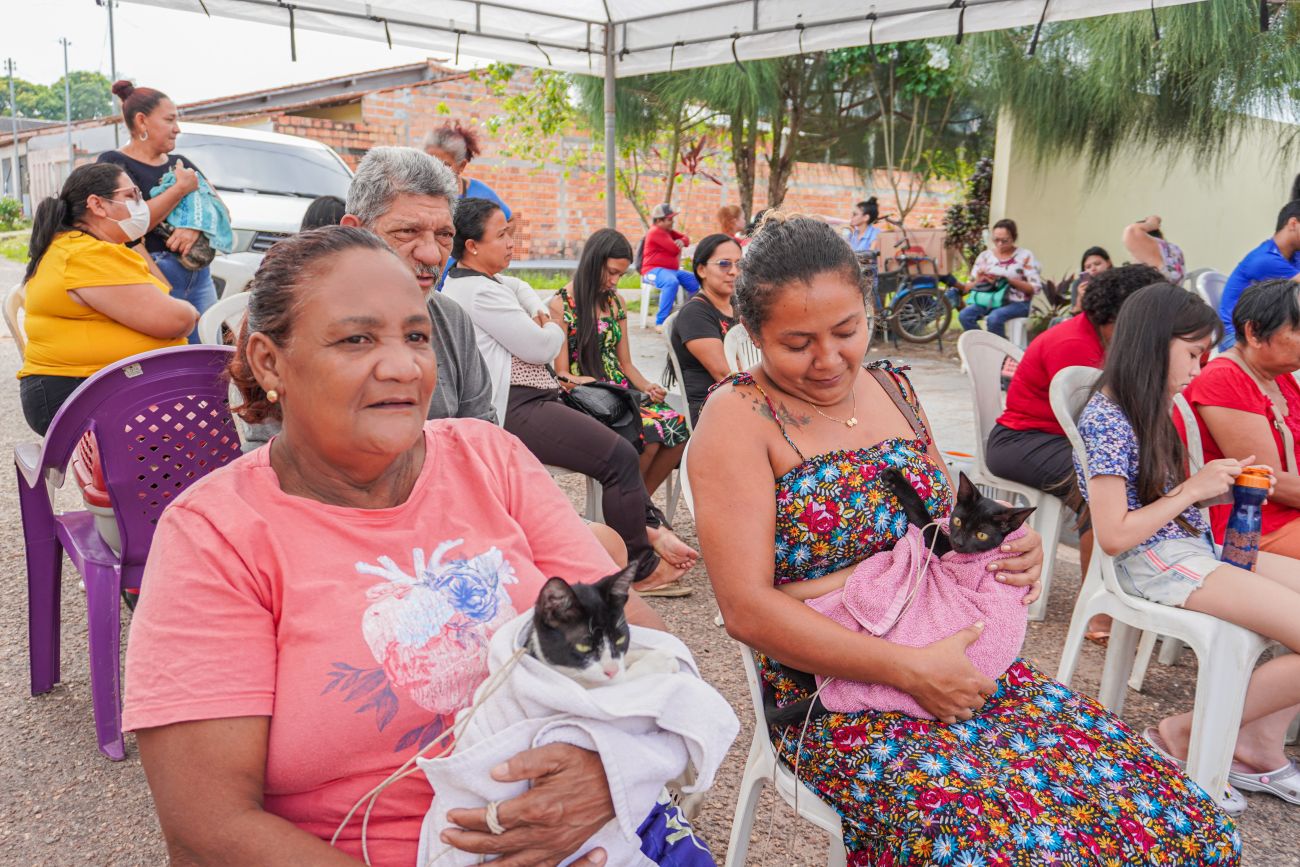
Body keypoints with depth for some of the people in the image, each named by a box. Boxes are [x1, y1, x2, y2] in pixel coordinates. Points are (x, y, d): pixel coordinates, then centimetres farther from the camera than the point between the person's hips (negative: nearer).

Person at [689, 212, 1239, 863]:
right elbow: (747, 608, -17)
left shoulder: (891, 389, 9)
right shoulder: (740, 419, -11)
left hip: (951, 659, 6)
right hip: (832, 692, -5)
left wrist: (1011, 553, -3)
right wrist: (910, 669, -21)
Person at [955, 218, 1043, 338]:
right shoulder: (985, 255, 9)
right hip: (988, 300, 3)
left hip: (1015, 303, -3)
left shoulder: (1025, 256, 1)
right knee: (964, 315, -27)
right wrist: (979, 280, -15)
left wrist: (1009, 280, -16)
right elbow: (967, 287, 7)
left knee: (994, 318, -35)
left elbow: (1035, 287, -5)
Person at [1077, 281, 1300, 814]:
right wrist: (1193, 490, -14)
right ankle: (1188, 736, 0)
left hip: (1195, 545, 10)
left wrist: (1222, 486, 1)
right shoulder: (1107, 420, -16)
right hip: (1156, 563, -10)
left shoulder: (1144, 409, 13)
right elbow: (1113, 536, -20)